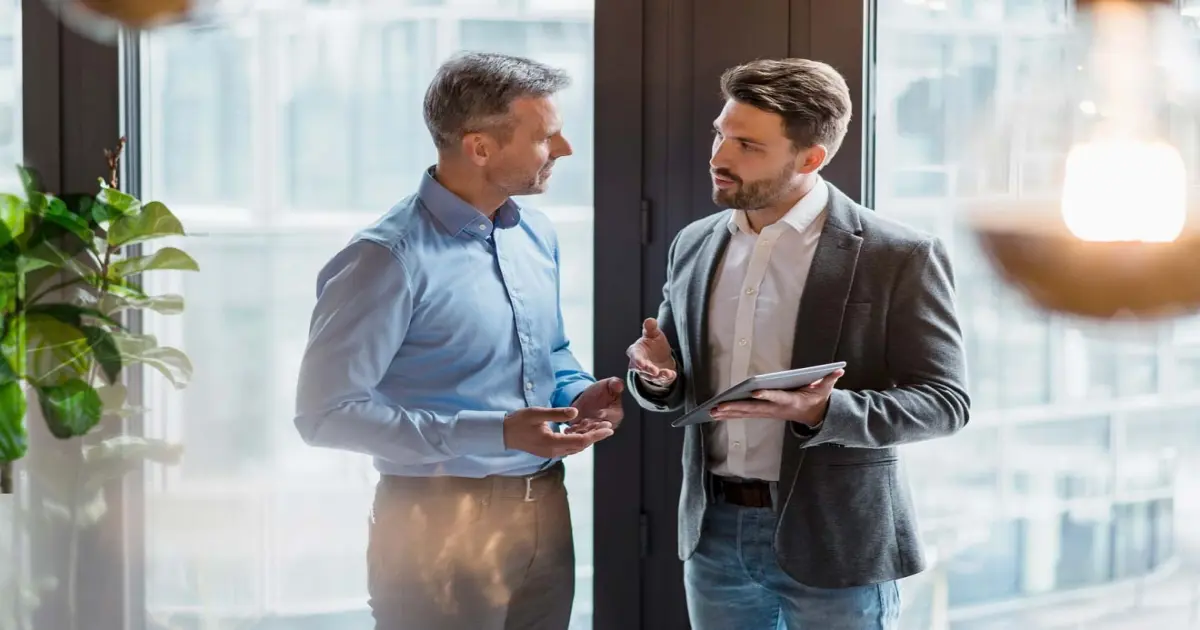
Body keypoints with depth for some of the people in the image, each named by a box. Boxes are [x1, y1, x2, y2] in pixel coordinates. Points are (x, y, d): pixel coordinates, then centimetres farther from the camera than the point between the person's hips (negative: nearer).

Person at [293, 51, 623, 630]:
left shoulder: (536, 234, 8)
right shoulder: (389, 258, -17)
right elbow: (326, 413, -20)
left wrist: (579, 396, -2)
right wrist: (494, 434, -24)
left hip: (545, 512, 7)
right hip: (442, 525, -7)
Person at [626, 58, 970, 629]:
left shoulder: (899, 257, -10)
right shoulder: (694, 245, 6)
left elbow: (945, 400, -11)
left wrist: (822, 411, -26)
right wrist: (657, 374, -9)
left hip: (834, 539, -5)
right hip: (714, 531, 5)